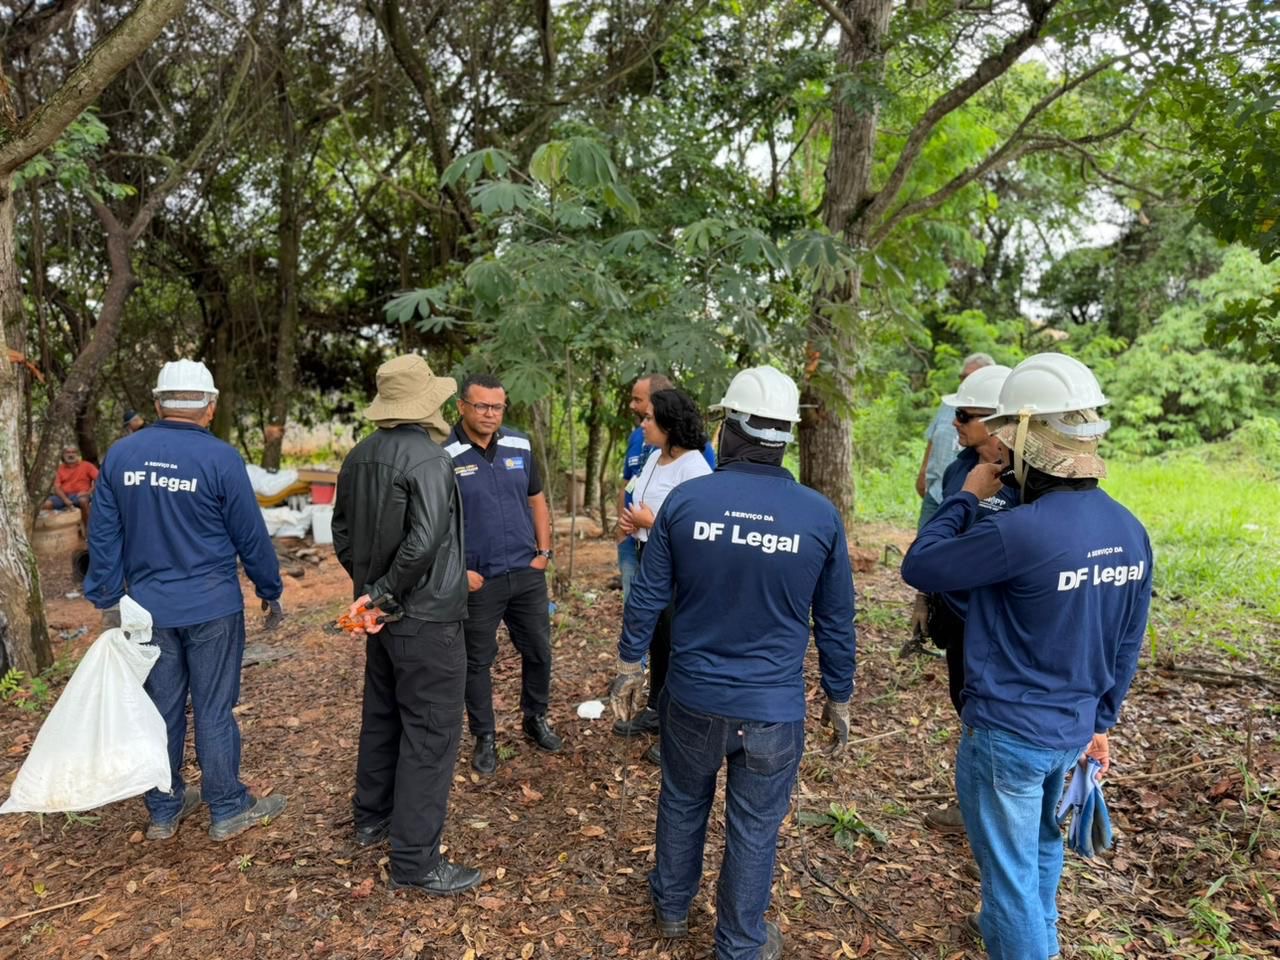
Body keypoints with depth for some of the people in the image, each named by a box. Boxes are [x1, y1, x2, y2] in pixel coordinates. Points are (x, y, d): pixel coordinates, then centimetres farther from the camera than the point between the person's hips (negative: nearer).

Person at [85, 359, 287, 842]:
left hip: (149, 607, 4)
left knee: (161, 709, 15)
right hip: (211, 606, -4)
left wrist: (108, 599, 13)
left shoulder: (120, 454, 1)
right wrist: (271, 592, 4)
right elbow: (251, 536, -8)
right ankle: (228, 810, 18)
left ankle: (164, 810, 29)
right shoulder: (220, 458, -13)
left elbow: (104, 535, 5)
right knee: (214, 710, 6)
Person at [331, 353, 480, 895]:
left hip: (382, 612, 9)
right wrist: (386, 592, -16)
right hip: (426, 617, -9)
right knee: (430, 732, 1)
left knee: (382, 714, 23)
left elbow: (341, 530, 12)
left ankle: (371, 819, 40)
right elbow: (424, 541, -29)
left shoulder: (358, 457, 4)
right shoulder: (428, 459, -21)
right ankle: (415, 861, 11)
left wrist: (368, 584, 16)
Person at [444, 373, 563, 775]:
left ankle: (536, 719, 37)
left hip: (527, 574, 4)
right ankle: (485, 738, 28)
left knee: (539, 651, 15)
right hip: (477, 580, -4)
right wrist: (458, 570, -11)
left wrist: (544, 552, 5)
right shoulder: (445, 456, -11)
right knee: (477, 661, 10)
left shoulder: (520, 446, 2)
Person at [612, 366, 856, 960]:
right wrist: (838, 697, 12)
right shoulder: (820, 516, -11)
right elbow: (835, 622, -2)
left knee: (682, 805, 25)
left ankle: (671, 908, 47)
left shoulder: (685, 499, -12)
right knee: (753, 831, 17)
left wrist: (629, 665, 11)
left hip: (692, 698, 1)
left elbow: (647, 596, -4)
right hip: (774, 709, -1)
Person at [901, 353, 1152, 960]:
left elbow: (918, 568, -16)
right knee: (1042, 847, 30)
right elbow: (1127, 645, 6)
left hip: (1006, 733, -8)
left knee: (1011, 870, 11)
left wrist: (966, 498, -6)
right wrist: (1101, 720, 18)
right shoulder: (1129, 530, -3)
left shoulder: (1020, 532, -29)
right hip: (1071, 729, 8)